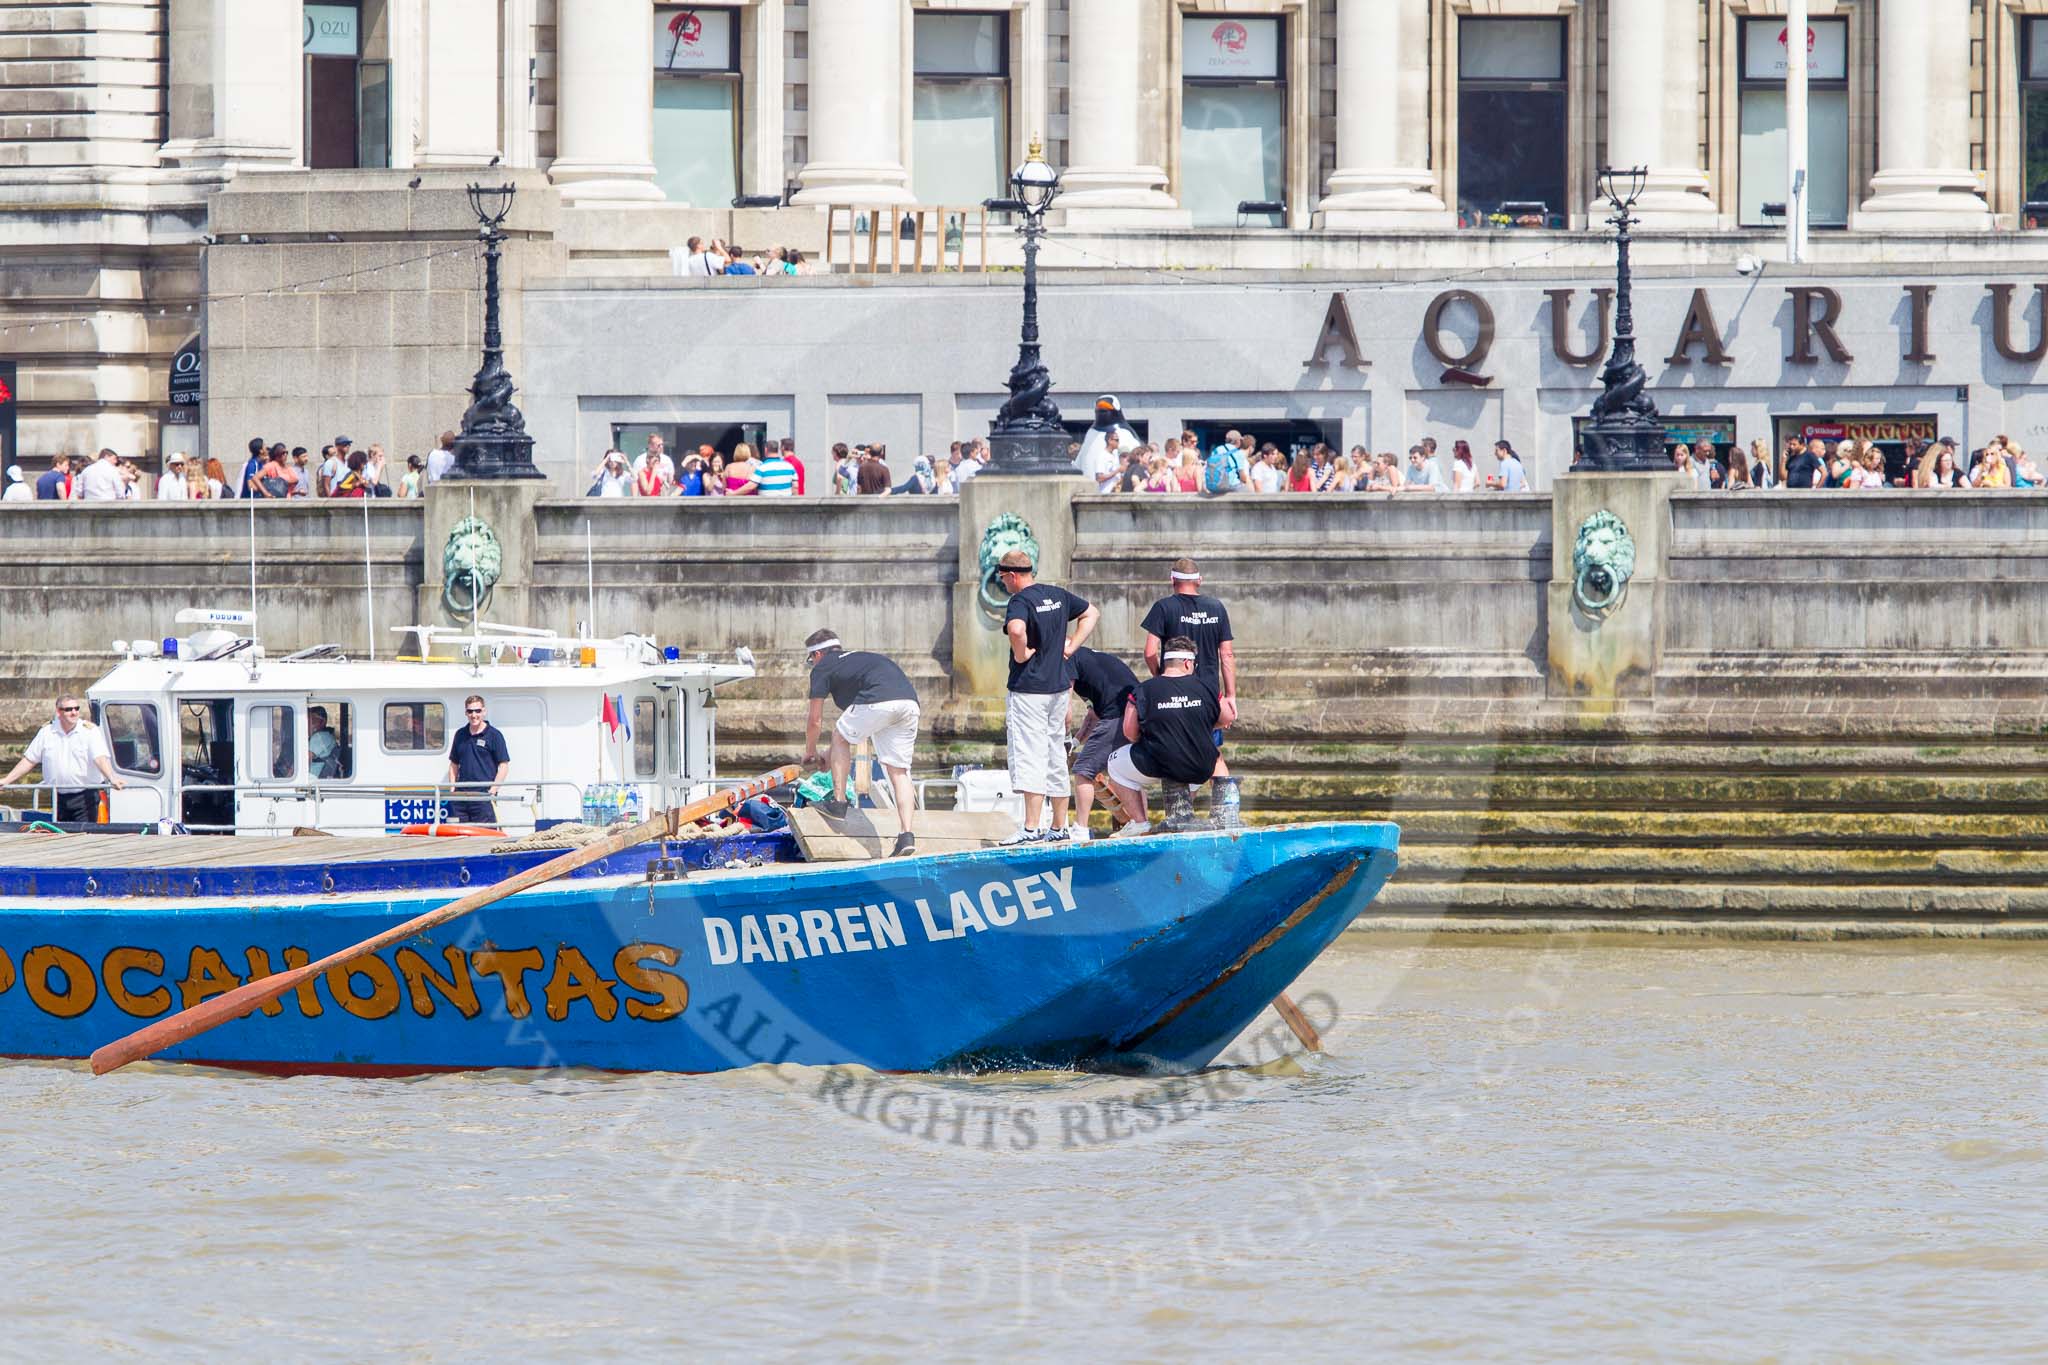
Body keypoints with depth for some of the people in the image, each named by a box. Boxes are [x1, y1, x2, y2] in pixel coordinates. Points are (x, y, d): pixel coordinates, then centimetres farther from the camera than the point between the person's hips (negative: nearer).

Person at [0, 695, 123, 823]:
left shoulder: (90, 730, -5)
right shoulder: (47, 732, 6)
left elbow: (101, 758, -16)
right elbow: (29, 761, 13)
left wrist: (112, 778, -35)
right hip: (58, 799, 4)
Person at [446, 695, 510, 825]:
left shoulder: (494, 735, -1)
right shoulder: (460, 735, 14)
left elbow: (504, 766, -3)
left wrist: (493, 790, -13)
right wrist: (452, 789, 8)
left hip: (484, 796, -5)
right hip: (461, 795, 5)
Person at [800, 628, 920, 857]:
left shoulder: (823, 667, 18)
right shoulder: (860, 657, 38)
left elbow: (815, 721, 21)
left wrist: (810, 752, 38)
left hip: (879, 701, -6)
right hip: (909, 701, 6)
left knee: (840, 736, 19)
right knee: (899, 771, 9)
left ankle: (838, 803, 16)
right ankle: (906, 836, -1)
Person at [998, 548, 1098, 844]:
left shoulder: (1020, 601, -14)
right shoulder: (1058, 595, 10)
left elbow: (1016, 629, -36)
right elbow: (1092, 614, 24)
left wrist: (1021, 655, -18)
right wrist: (1071, 647, 15)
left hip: (1028, 688, -8)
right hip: (1059, 685, 8)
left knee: (1029, 758, -10)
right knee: (1056, 757, 14)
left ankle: (1031, 828, -16)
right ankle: (1059, 826, 20)